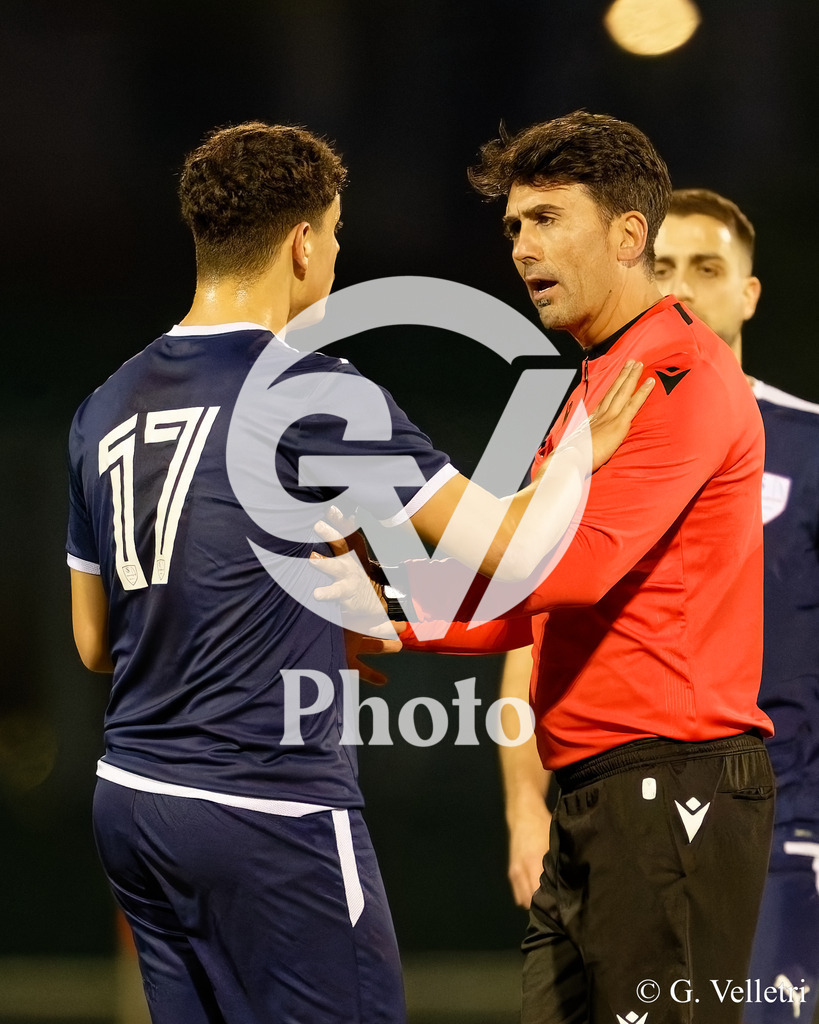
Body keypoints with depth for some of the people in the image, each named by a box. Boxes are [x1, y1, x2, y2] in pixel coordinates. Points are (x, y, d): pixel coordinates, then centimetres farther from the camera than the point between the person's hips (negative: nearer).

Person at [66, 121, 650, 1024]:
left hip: (131, 803, 8)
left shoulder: (108, 407, 10)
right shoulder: (313, 393, -11)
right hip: (268, 811, -8)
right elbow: (503, 547, -11)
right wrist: (583, 452, 8)